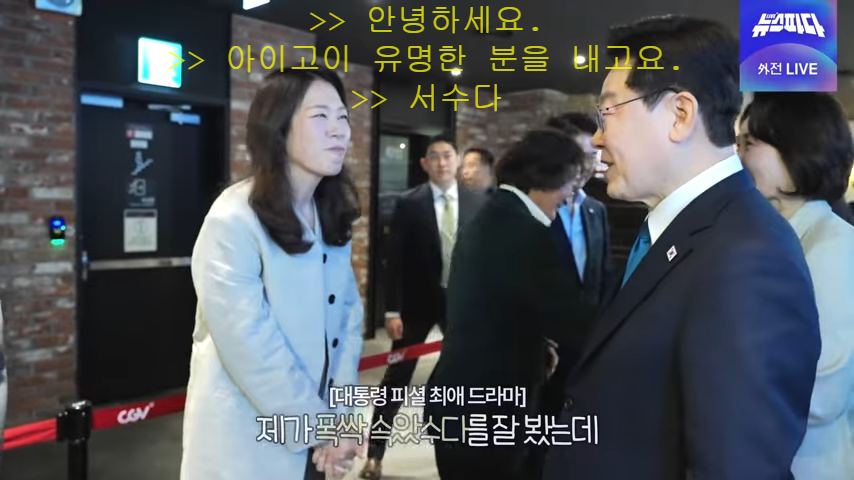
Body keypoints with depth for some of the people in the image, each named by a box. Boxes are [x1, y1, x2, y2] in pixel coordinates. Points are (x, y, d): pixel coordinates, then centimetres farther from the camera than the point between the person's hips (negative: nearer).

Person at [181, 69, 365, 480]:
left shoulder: (333, 218, 3)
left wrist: (337, 414, -10)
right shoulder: (234, 221, -20)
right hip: (246, 439, -6)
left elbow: (349, 312, 0)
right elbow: (251, 347, -22)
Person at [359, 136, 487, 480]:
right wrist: (393, 310, -11)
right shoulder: (408, 203, -6)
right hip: (418, 301, -2)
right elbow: (396, 260, -7)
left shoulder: (479, 202, -1)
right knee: (397, 377, 4)